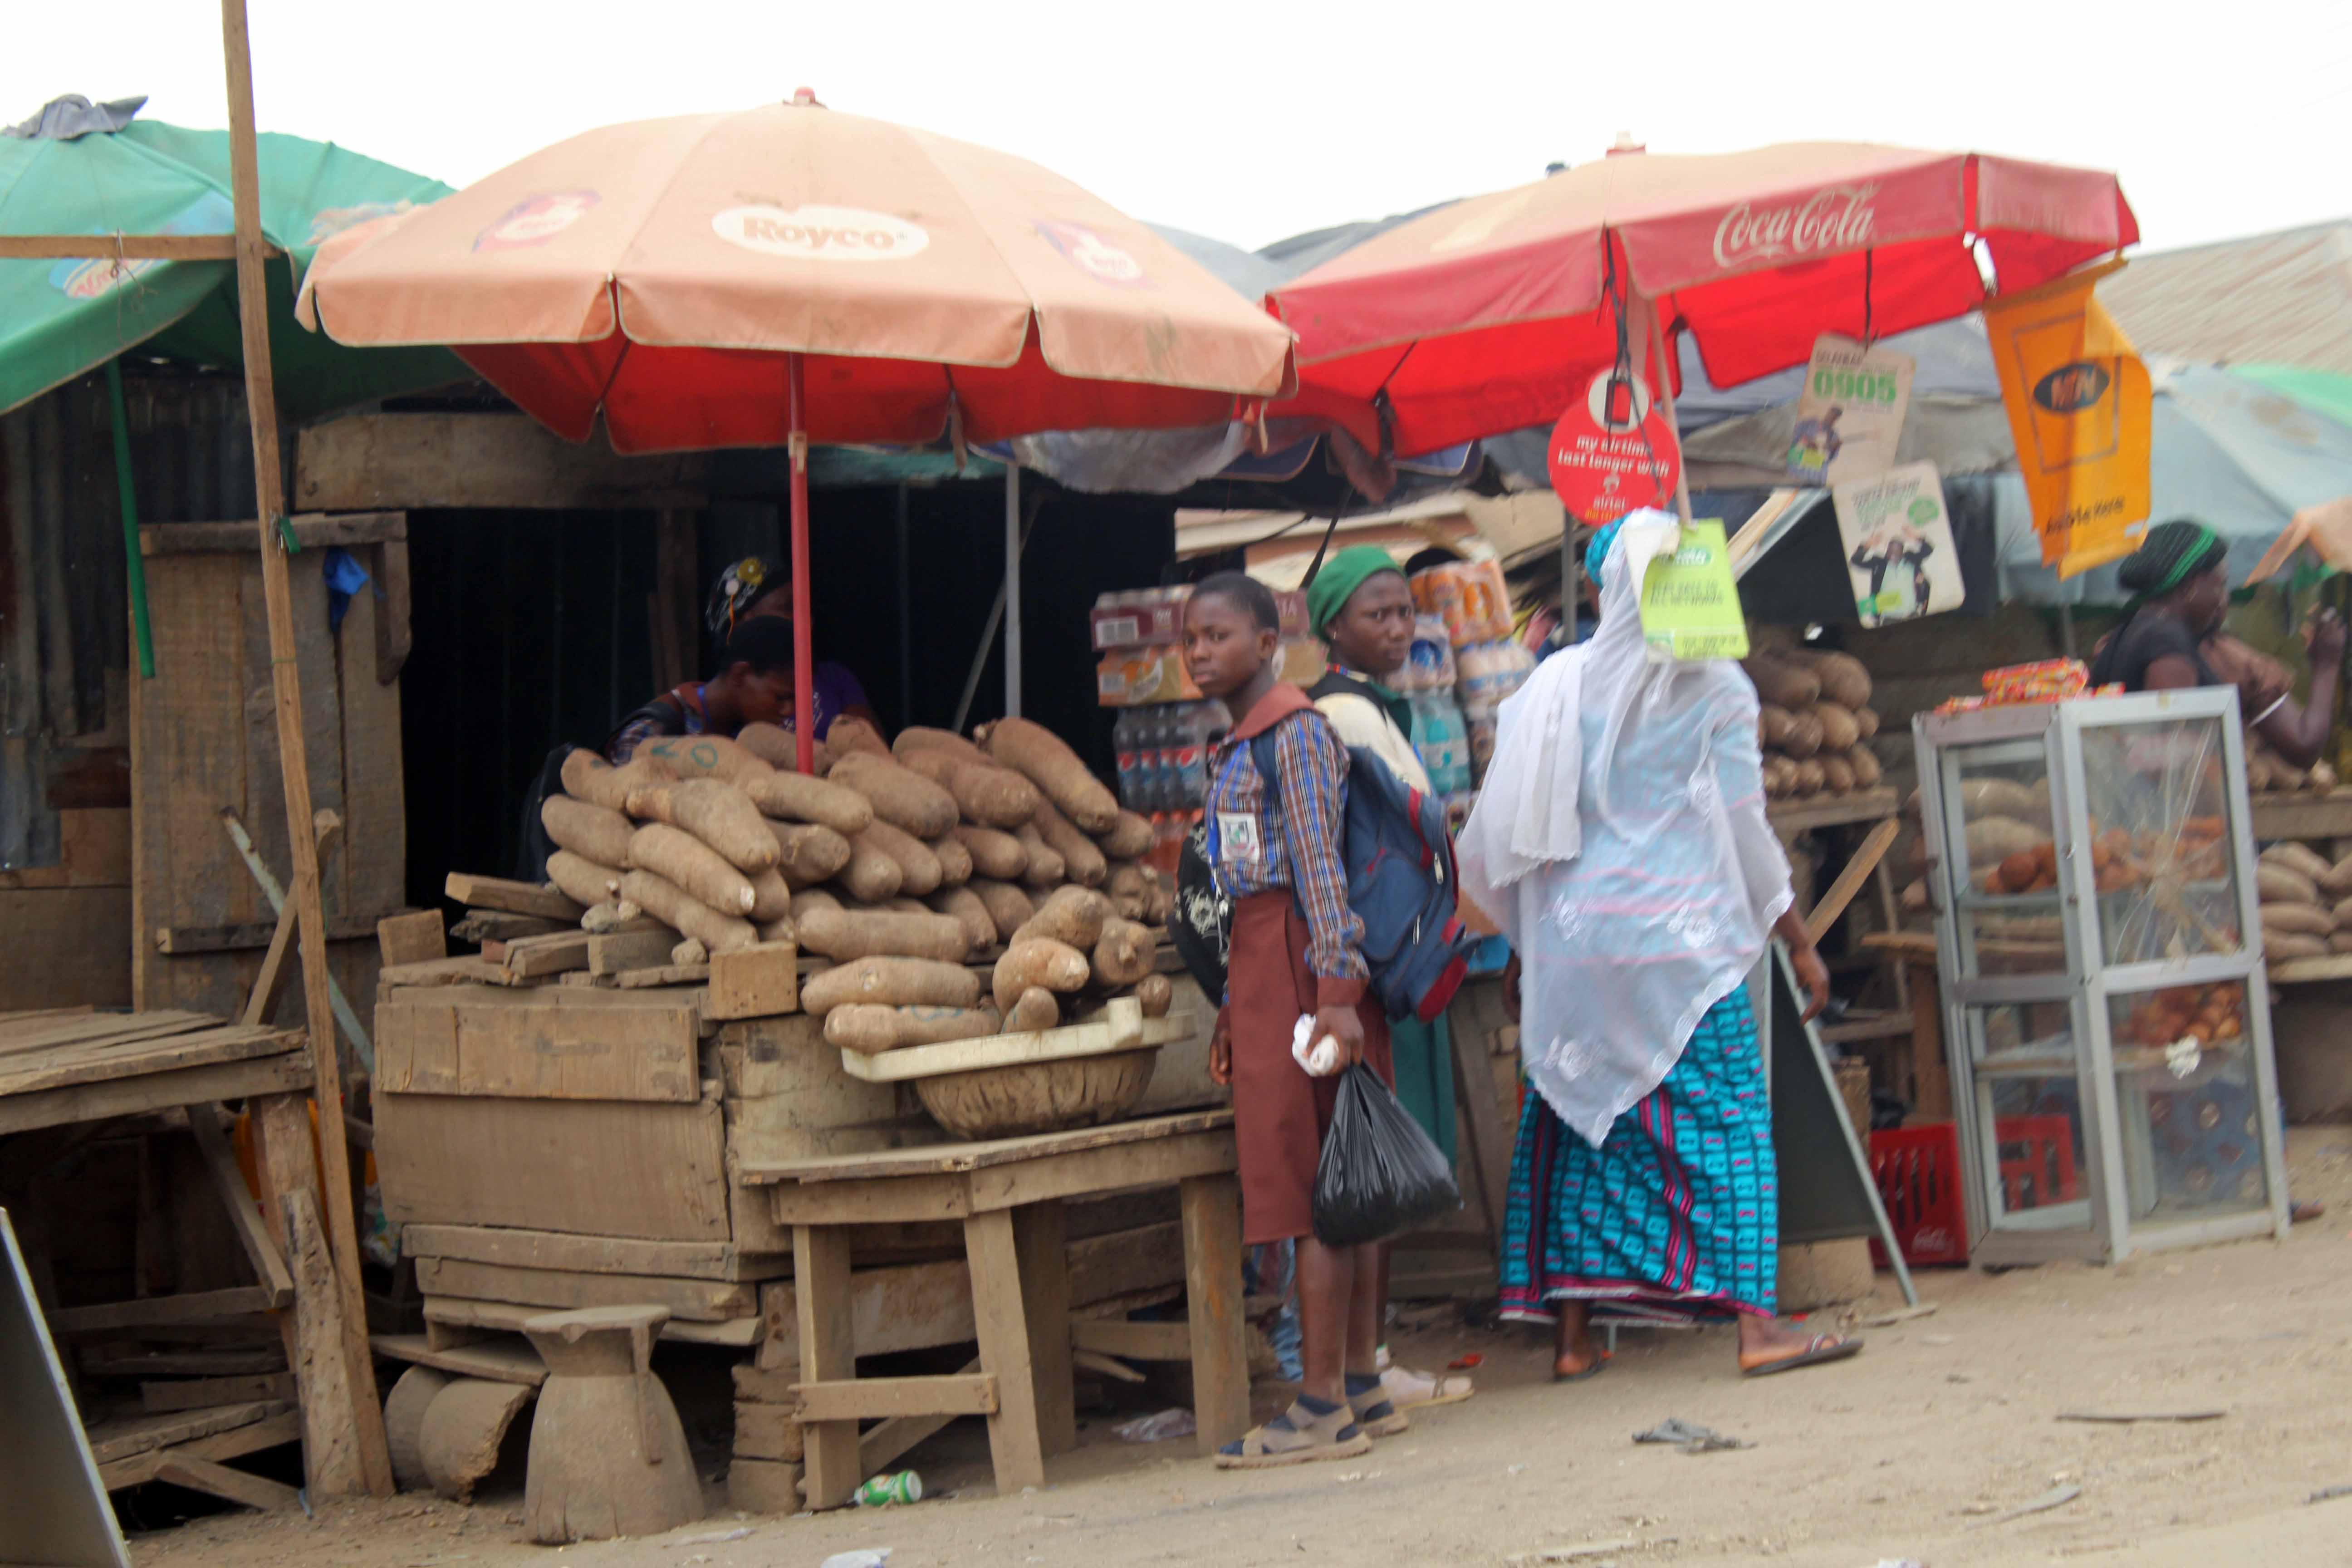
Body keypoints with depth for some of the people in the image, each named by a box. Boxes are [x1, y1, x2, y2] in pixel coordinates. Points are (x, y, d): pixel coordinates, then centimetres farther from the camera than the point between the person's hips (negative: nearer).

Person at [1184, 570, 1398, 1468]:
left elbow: (1320, 866, -17)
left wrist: (1335, 993, -23)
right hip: (1262, 967, 10)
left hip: (1303, 963, -10)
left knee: (1311, 1187, -9)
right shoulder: (1237, 750, 19)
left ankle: (1323, 1408, -9)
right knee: (1334, 1189, 10)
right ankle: (1362, 1389, 14)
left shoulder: (1296, 734, -10)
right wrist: (1232, 1011, 22)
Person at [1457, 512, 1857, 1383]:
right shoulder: (1714, 688, -3)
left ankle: (1571, 1332, 9)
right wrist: (1801, 944, 5)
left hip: (1572, 933, 3)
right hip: (1680, 932, -3)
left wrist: (1522, 944, 21)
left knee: (1581, 1119, 9)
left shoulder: (1556, 685, 5)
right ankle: (1753, 1319, -8)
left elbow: (1506, 833, 8)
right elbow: (1744, 831, -3)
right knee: (1724, 1112, 0)